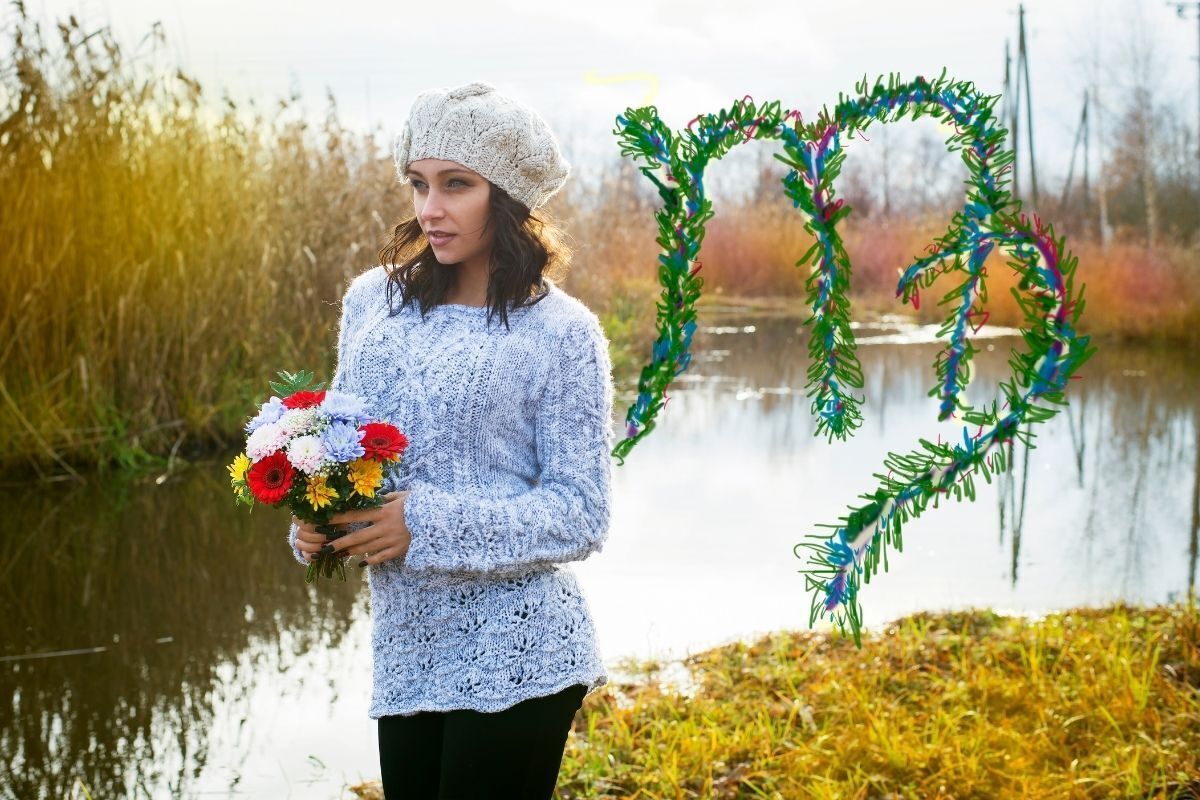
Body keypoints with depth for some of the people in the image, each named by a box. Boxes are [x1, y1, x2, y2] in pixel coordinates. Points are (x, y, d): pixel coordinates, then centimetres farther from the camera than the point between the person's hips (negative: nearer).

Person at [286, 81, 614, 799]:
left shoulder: (562, 332, -8)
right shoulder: (372, 301, 7)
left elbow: (581, 514, -10)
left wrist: (427, 524, -19)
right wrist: (313, 521, -4)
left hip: (514, 658, -5)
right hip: (406, 652, 5)